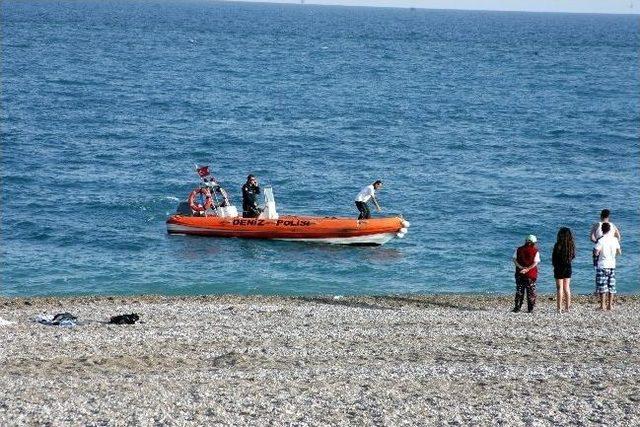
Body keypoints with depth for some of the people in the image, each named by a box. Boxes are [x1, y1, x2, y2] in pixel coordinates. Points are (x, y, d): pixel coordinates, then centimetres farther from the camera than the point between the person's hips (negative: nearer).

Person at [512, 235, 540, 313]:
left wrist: (521, 267, -14)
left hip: (520, 274, 2)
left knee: (519, 291, 8)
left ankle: (517, 307, 3)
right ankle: (530, 309, 5)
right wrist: (527, 269, -19)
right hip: (531, 274, -2)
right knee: (531, 292, 6)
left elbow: (514, 259, -4)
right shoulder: (535, 251, -4)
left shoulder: (519, 250, 4)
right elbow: (535, 262, -13)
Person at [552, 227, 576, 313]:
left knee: (559, 288, 0)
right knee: (567, 288, 14)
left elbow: (553, 258, -8)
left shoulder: (558, 245, -16)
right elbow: (573, 256, 7)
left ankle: (559, 308, -2)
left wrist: (555, 266, 9)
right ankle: (567, 307, 16)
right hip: (568, 267, 4)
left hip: (559, 268, -4)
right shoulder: (571, 245, -4)